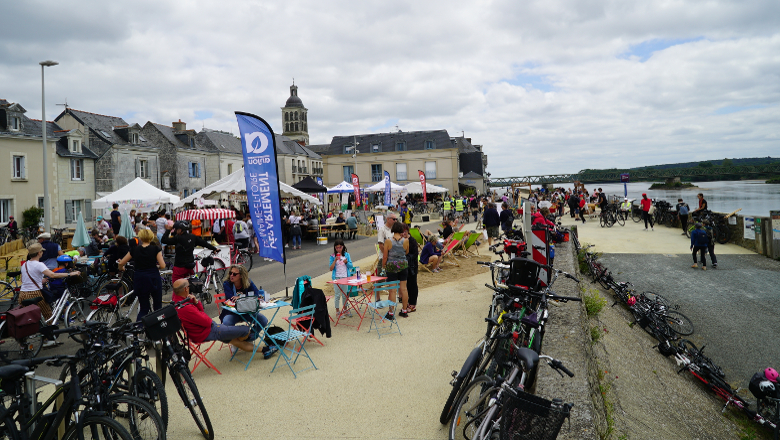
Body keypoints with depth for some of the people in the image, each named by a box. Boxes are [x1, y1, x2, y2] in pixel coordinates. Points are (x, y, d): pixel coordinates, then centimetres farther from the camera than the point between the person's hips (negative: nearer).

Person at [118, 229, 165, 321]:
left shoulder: (135, 249, 5)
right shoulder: (156, 248, -2)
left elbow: (121, 263, 11)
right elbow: (162, 266, -9)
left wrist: (121, 269, 33)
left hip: (139, 279, 2)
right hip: (154, 278, -2)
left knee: (143, 308, 8)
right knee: (158, 306, 12)